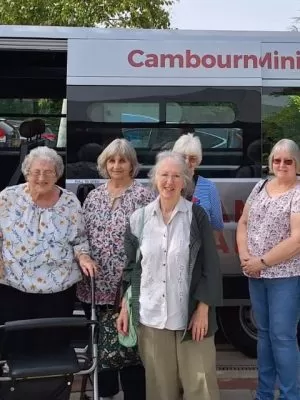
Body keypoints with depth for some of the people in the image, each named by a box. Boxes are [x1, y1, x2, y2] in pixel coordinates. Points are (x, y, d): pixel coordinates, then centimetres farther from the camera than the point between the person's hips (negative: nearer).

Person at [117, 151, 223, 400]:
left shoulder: (197, 216, -5)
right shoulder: (139, 218, 2)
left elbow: (210, 266, -4)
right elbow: (131, 267, 9)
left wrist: (203, 310, -9)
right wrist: (125, 308, 7)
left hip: (191, 315, -2)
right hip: (150, 316, 2)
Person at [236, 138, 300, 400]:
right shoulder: (260, 187, 8)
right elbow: (243, 223, 12)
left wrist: (262, 262, -16)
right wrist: (244, 255, -3)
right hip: (255, 275, 6)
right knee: (264, 332, 16)